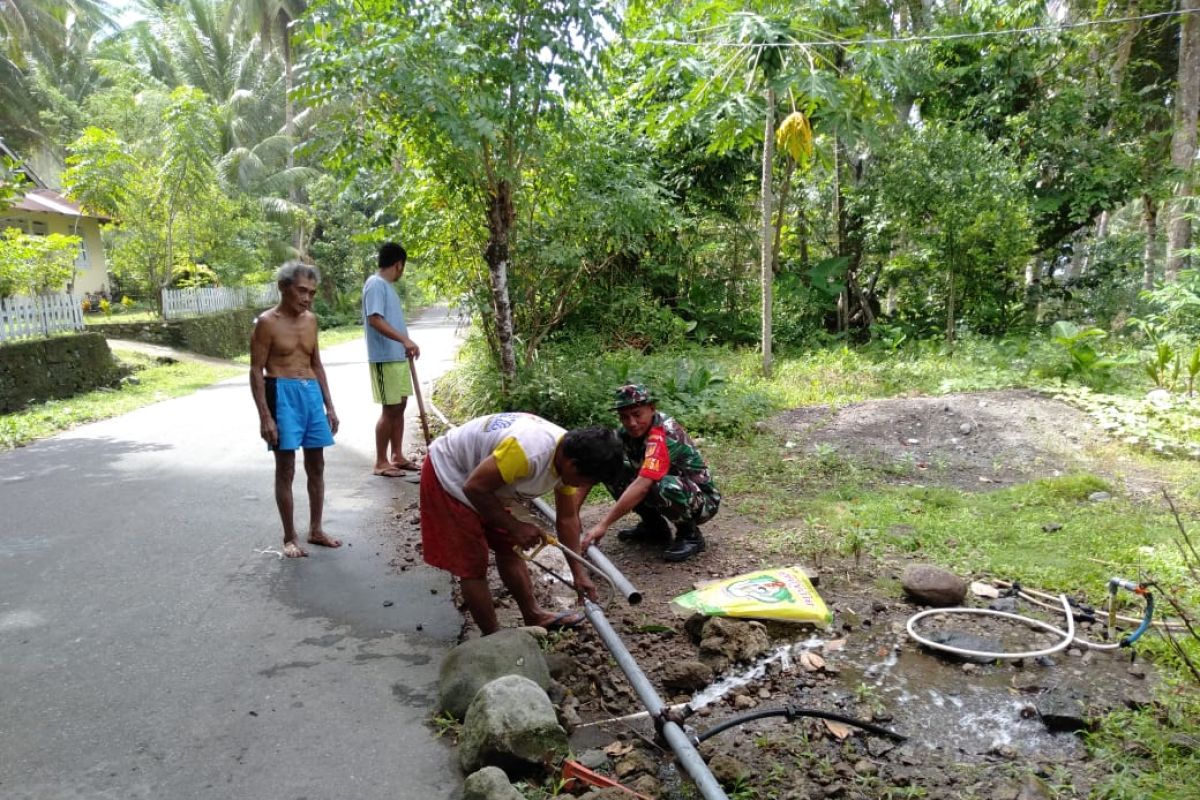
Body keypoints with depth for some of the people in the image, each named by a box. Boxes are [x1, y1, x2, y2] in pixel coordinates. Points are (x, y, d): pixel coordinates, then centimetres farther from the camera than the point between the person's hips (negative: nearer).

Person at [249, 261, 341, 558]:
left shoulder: (311, 320, 11)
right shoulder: (267, 322, -8)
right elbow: (256, 371, -9)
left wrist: (329, 406, 14)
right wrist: (265, 416, -16)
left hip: (312, 393, 6)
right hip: (283, 394, -6)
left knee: (316, 465, 11)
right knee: (285, 468, 0)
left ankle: (315, 530, 23)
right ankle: (289, 537, 11)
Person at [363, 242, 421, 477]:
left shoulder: (386, 286, 15)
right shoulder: (376, 284, -14)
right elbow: (375, 320, -25)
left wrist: (405, 343, 28)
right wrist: (405, 340, -33)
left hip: (398, 356, 10)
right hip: (385, 358, -10)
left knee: (400, 406, 13)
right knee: (390, 409, -5)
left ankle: (397, 456, 21)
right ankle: (381, 462, 3)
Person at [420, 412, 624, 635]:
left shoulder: (568, 454, -10)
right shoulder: (528, 451, -39)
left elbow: (567, 518, 2)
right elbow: (475, 488, -30)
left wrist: (579, 574, 3)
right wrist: (515, 526, -21)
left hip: (482, 484, 8)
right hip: (448, 475, -8)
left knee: (508, 547, 15)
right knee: (473, 565, -3)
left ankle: (533, 616, 29)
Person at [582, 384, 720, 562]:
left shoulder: (663, 435, -30)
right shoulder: (626, 433, -6)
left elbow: (642, 486, -40)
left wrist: (604, 525, -43)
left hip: (702, 500, -7)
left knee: (665, 486, -40)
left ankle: (690, 535, -10)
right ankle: (654, 525, 9)